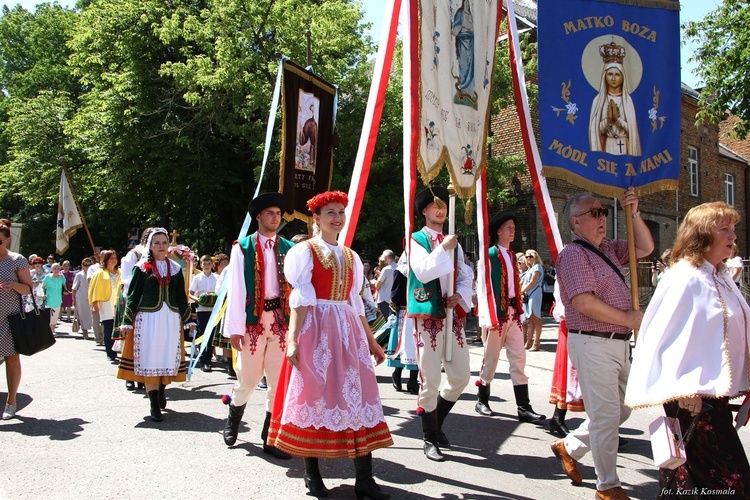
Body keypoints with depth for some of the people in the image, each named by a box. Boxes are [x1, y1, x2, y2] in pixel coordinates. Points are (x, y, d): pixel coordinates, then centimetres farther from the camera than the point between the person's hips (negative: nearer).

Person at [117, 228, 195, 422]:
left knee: (169, 357, 4)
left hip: (171, 319, 3)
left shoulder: (175, 268, 10)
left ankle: (162, 390, 30)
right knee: (149, 360, -3)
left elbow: (181, 297, 14)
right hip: (148, 318, -3)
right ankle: (154, 406, 2)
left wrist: (188, 320, 11)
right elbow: (132, 295, 2)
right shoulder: (142, 267, 2)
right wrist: (127, 321, -4)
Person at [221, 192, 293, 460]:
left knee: (279, 381, 3)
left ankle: (270, 438, 16)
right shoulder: (242, 247, 1)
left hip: (281, 322, 2)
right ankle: (233, 419, 37)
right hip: (253, 322, -2)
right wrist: (235, 327, -9)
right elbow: (236, 289, -3)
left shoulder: (289, 249, 8)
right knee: (247, 379, 7)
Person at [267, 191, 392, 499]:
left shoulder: (351, 256, 16)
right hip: (316, 327, -5)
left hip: (348, 329, 5)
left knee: (357, 395, 0)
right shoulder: (305, 251, 0)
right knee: (314, 393, -1)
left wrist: (371, 340, 17)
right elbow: (300, 298, -7)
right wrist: (293, 338, -16)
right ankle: (311, 473, 14)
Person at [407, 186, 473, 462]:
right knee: (430, 380, -3)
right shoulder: (417, 239, 1)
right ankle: (431, 439, 11)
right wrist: (443, 249, -14)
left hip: (453, 315, 6)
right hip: (428, 317, -5)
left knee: (460, 377, 6)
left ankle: (436, 421, 28)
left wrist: (460, 296, -6)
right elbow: (423, 272, -15)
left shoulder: (453, 242, 17)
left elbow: (466, 276, 12)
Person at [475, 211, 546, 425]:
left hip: (513, 312, 7)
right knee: (491, 357, 4)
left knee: (518, 358, 2)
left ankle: (523, 408, 2)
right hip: (496, 312, -7)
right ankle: (482, 400, 21)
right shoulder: (489, 255, -7)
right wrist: (490, 318, -16)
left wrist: (518, 309, 13)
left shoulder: (511, 256, 15)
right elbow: (484, 288, -12)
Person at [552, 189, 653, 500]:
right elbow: (584, 302, -23)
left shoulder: (607, 249, 14)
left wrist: (634, 214, 6)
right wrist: (627, 318, -14)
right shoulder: (574, 253, -14)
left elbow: (645, 247, 19)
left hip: (618, 342, 9)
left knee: (622, 409, 18)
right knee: (606, 414, -1)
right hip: (593, 343, -9)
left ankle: (569, 447, 32)